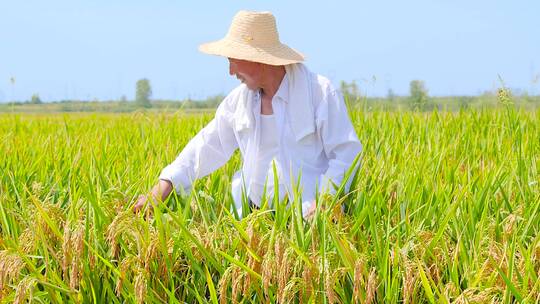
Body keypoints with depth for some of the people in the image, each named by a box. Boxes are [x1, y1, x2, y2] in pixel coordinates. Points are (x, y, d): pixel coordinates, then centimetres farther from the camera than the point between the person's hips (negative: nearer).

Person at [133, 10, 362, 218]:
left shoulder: (321, 93, -7)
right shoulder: (238, 100, 10)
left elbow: (347, 153, -7)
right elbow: (205, 147, 13)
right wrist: (160, 191, 4)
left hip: (307, 218, -5)